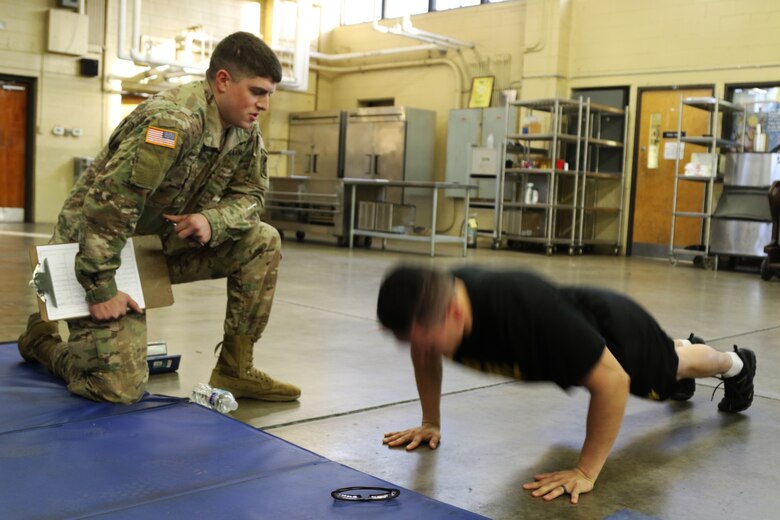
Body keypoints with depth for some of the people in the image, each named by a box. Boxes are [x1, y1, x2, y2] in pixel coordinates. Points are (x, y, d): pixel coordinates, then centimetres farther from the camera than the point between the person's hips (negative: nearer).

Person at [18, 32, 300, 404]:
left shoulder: (246, 130, -2)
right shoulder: (175, 121, -28)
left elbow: (251, 195, 3)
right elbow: (108, 201, -30)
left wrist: (212, 221, -19)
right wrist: (101, 290, -27)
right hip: (99, 248, -7)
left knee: (263, 243, -9)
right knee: (119, 387, -14)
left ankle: (235, 370, -1)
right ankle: (40, 338, 18)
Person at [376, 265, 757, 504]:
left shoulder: (525, 311, -52)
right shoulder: (432, 303, -32)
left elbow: (612, 380, -43)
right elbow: (425, 355, -6)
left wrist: (585, 472, -40)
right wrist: (431, 422, -6)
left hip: (615, 329, -5)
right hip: (578, 333, 5)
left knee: (673, 366, 31)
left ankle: (736, 364, 65)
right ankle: (684, 343, 75)